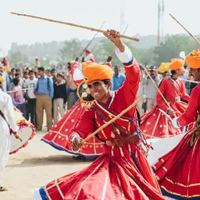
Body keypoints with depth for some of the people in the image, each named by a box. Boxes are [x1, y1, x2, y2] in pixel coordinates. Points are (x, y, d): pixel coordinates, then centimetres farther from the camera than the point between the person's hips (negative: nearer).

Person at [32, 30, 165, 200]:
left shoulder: (123, 97, -8)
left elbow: (133, 73, -22)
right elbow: (80, 129, -8)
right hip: (112, 159, 1)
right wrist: (75, 138, -35)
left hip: (133, 157, -1)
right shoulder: (92, 112, 3)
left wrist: (119, 44, -35)